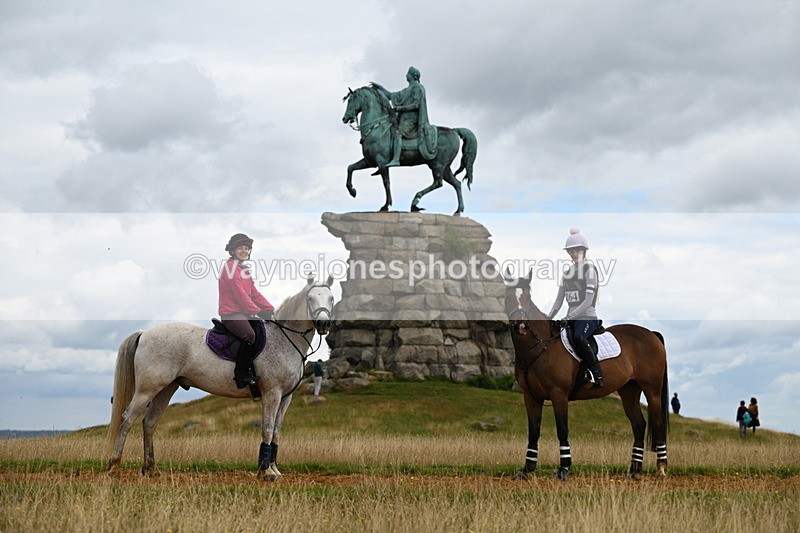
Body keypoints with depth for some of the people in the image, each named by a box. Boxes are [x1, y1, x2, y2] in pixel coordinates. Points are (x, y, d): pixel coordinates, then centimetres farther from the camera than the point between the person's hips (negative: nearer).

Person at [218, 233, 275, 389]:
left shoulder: (243, 268, 20)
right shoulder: (230, 267, -9)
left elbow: (254, 293, 16)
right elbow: (240, 294, -17)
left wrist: (271, 309, 4)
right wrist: (258, 312, -21)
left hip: (244, 312, 10)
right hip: (231, 313, -10)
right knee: (250, 335, -33)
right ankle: (241, 375, -19)